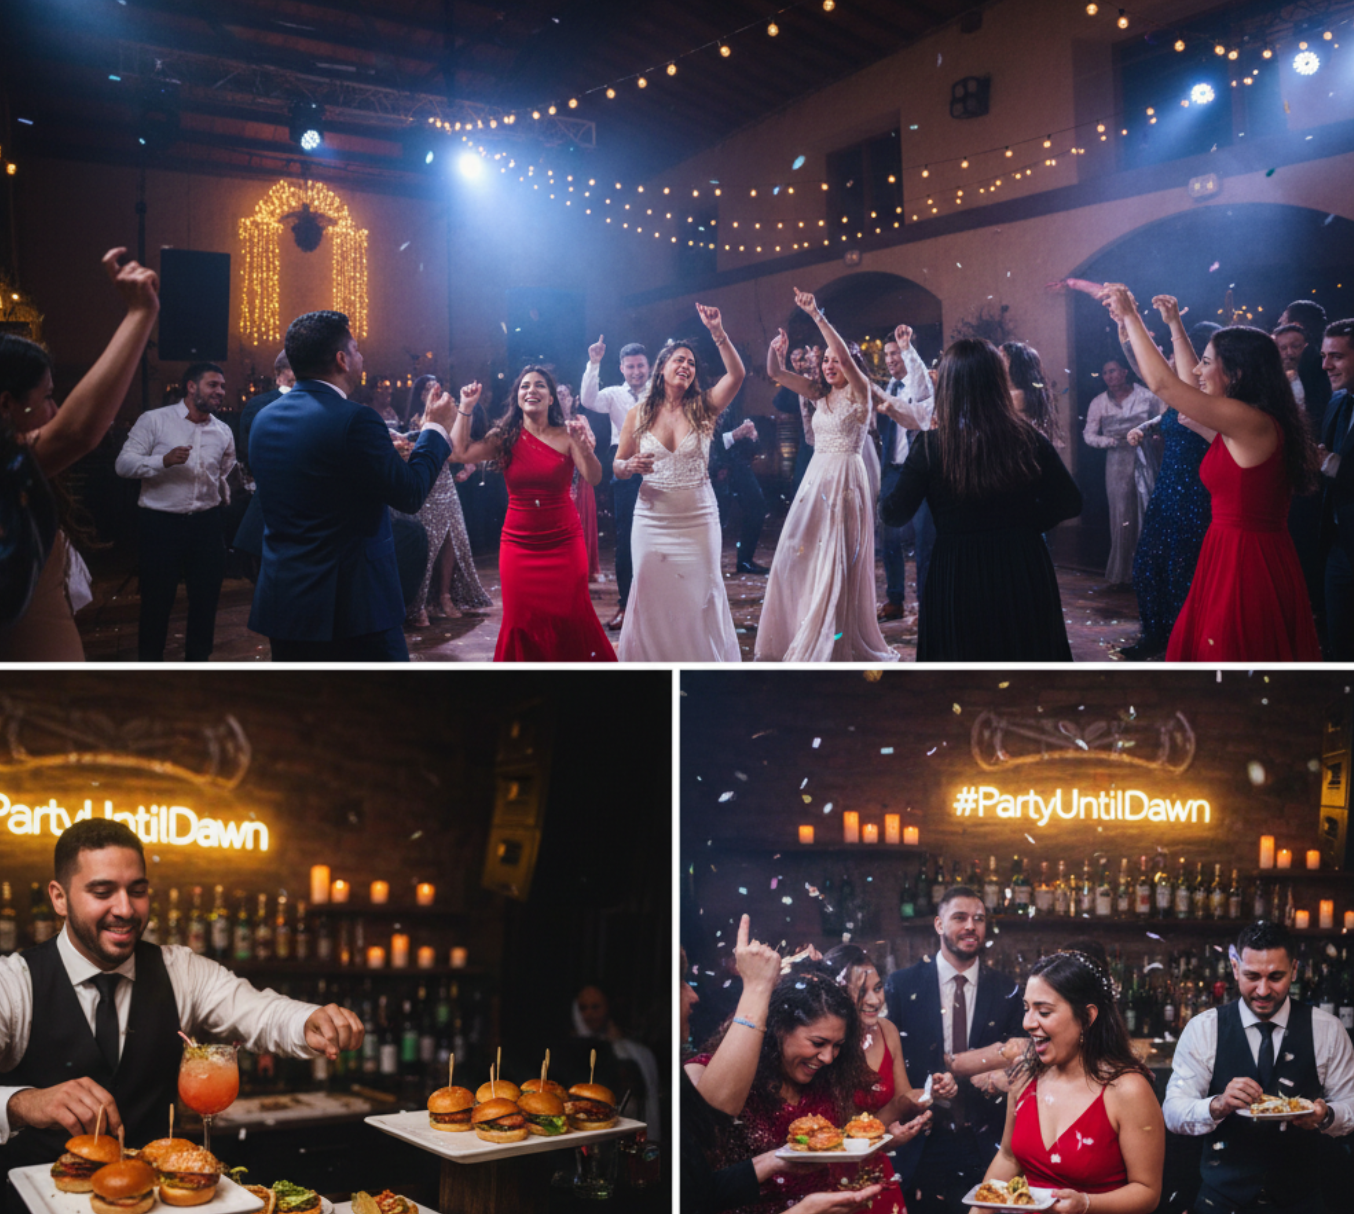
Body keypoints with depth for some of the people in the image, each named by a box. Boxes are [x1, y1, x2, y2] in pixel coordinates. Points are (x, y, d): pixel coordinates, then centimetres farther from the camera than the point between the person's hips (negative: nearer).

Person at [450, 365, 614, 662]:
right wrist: (466, 408, -7)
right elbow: (461, 453, -9)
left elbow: (594, 478, -13)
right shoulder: (505, 437, 3)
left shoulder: (566, 435, -2)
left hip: (564, 543, -1)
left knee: (570, 617, -2)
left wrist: (584, 448, -31)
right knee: (522, 620, 4)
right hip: (519, 545, 2)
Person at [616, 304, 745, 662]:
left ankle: (704, 662, 16)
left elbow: (737, 374, -12)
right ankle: (653, 661, 15)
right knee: (652, 600, 2)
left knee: (700, 598, 2)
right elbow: (617, 466, 9)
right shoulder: (638, 415, 3)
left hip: (698, 519, 0)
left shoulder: (702, 408, 2)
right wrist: (631, 466, -14)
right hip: (652, 521, 0)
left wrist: (717, 332, -22)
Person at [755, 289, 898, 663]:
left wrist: (817, 315, -28)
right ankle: (799, 636, 18)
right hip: (815, 479, 7)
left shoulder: (858, 392, -4)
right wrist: (776, 348, -13)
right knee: (798, 558, 5)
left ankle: (836, 643, 8)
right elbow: (775, 373, 9)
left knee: (838, 563, -3)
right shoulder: (820, 394, 13)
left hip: (845, 481, -7)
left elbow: (846, 357, -22)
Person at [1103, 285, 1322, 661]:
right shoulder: (1243, 421, 8)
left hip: (1245, 564, -9)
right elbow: (1189, 386, 26)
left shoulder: (1252, 422, -18)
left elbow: (1162, 383, -17)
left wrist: (1130, 316, -8)